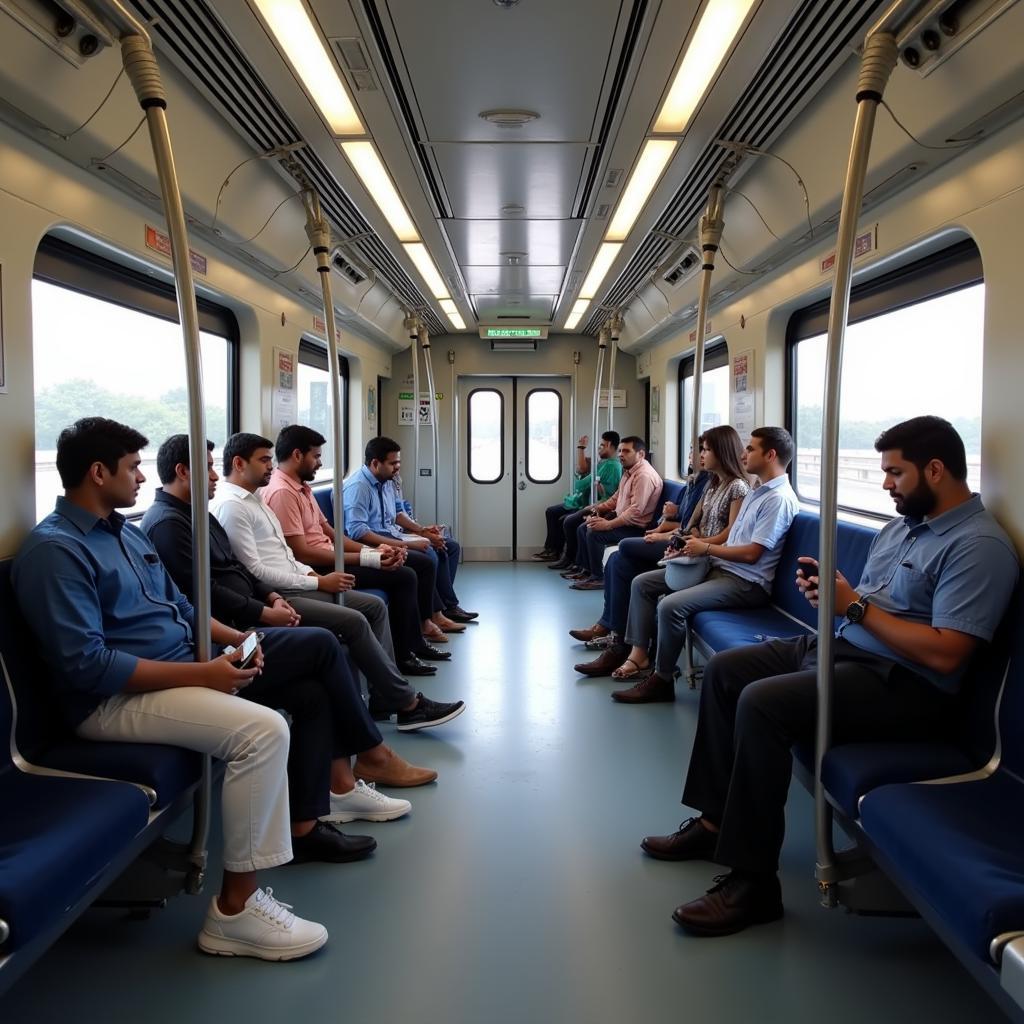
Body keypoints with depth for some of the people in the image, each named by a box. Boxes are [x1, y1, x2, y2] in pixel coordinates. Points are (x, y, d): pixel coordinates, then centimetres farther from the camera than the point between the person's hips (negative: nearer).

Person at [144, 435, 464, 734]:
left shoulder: (194, 511, 16)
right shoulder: (167, 523, -15)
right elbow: (204, 590, -22)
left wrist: (272, 597, 2)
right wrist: (266, 613, -17)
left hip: (248, 606, 10)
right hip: (234, 622, -10)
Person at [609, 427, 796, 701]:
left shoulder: (779, 498, -16)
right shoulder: (757, 491, 15)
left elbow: (752, 553, -20)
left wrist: (705, 548, -11)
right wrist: (695, 544, 4)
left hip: (746, 582, -10)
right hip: (719, 566, 10)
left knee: (670, 606, -29)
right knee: (642, 583, 4)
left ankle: (662, 681, -13)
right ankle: (638, 654, 2)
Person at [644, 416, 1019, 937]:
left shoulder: (979, 546, -16)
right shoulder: (902, 525, 14)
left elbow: (944, 654, -24)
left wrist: (854, 605, -21)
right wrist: (829, 586, -6)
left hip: (904, 685, -10)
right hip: (843, 647, 10)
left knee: (761, 703, -29)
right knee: (724, 670, 7)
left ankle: (752, 881, -17)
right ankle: (716, 820, 12)